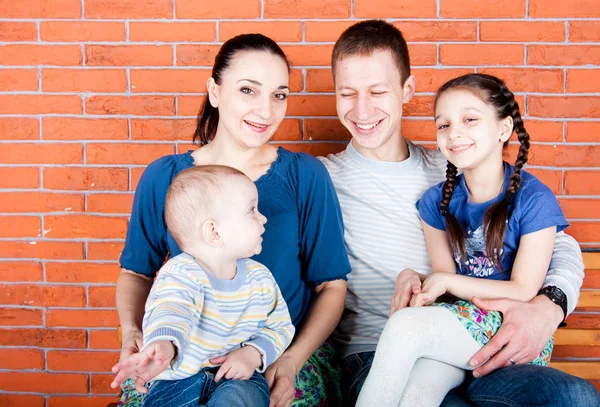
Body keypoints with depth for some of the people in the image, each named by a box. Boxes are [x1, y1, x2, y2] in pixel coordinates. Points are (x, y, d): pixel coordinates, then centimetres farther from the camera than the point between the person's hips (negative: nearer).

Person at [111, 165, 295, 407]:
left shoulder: (260, 279, 4)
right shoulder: (181, 273, -15)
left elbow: (279, 327, 11)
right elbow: (172, 312, -37)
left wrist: (253, 354, -11)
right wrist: (164, 347, -60)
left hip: (236, 376, 2)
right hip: (179, 378, -2)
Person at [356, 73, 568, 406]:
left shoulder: (534, 199, -9)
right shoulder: (438, 201, 5)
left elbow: (523, 291, -9)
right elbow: (444, 280, 4)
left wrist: (447, 281, -10)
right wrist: (416, 281, -18)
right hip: (459, 320, 4)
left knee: (404, 326, -27)